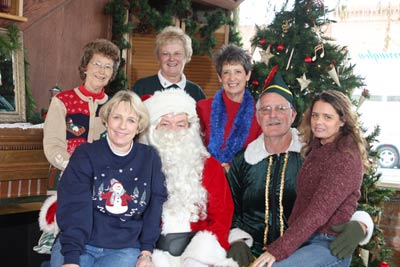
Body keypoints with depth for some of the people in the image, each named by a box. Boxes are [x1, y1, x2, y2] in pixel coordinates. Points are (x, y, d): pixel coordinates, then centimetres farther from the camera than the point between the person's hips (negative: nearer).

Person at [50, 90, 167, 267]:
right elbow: (74, 206, -11)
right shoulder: (85, 154, -1)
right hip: (78, 244, 0)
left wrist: (146, 252, -4)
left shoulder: (150, 159, 6)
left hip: (124, 248, 0)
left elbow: (156, 206, 6)